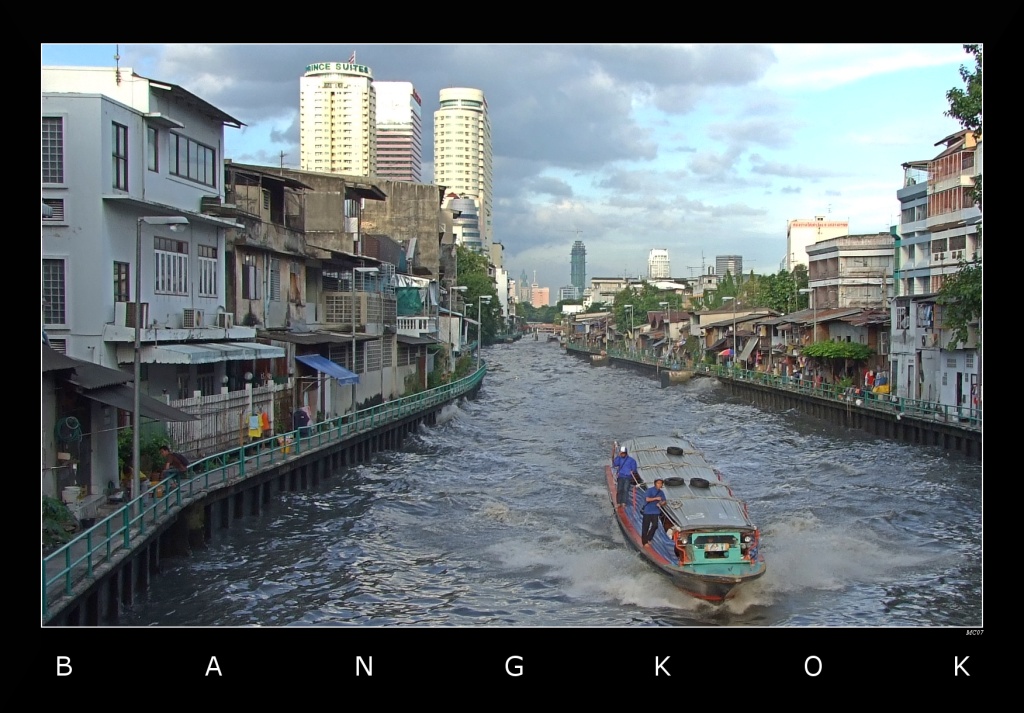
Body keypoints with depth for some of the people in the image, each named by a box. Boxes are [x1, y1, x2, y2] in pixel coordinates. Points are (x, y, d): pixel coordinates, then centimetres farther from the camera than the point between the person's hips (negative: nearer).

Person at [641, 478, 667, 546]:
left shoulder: (661, 492, 9)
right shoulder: (650, 490, -7)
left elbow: (664, 501, 10)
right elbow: (647, 499, -16)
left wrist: (660, 503, -11)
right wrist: (656, 498, -21)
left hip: (655, 511, 4)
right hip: (647, 511, -4)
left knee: (655, 525, -9)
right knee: (646, 526, 0)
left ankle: (649, 538, 10)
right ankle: (644, 541, 10)